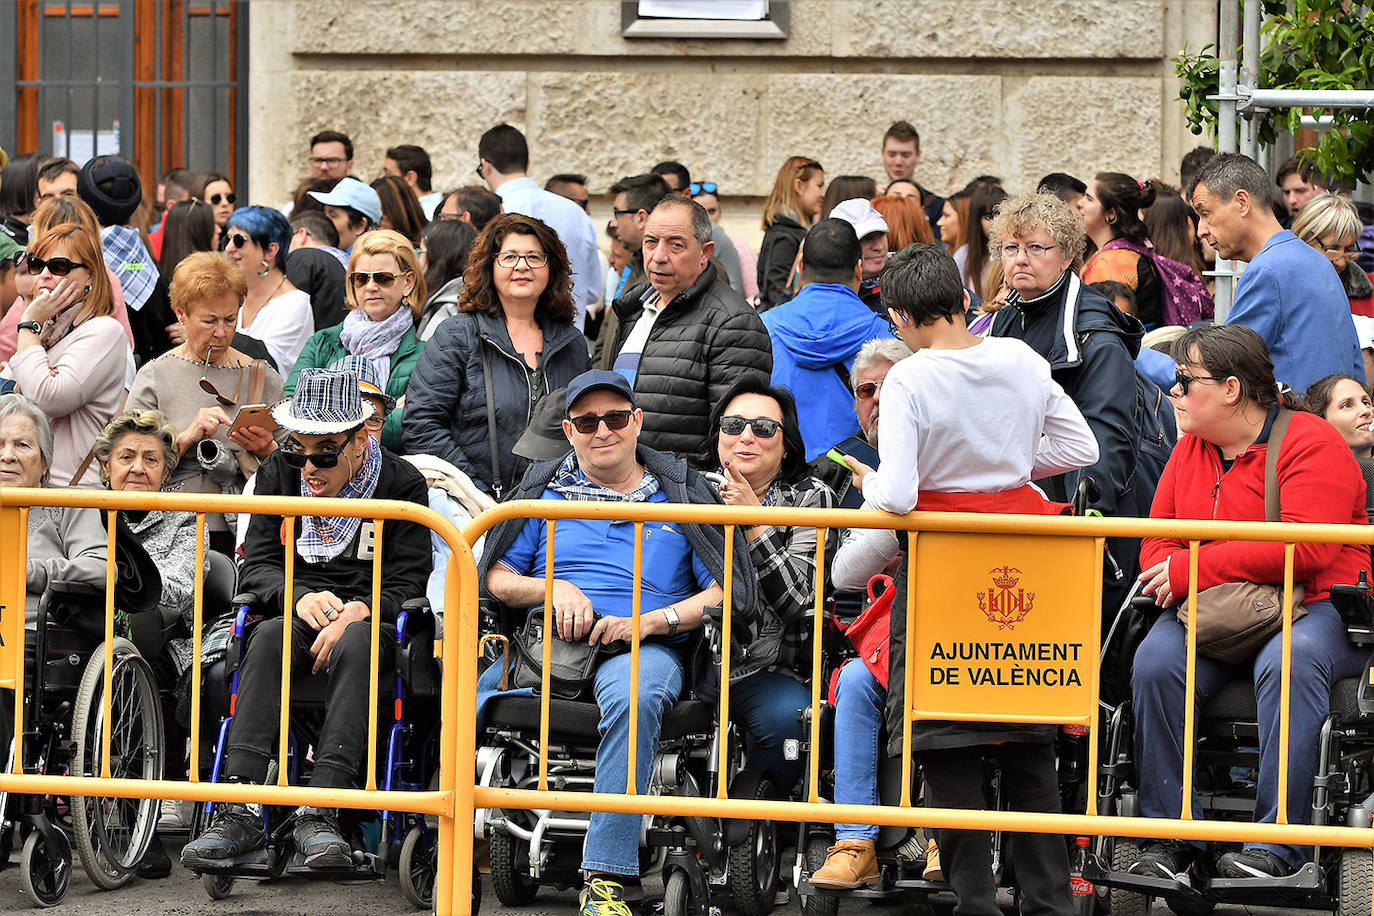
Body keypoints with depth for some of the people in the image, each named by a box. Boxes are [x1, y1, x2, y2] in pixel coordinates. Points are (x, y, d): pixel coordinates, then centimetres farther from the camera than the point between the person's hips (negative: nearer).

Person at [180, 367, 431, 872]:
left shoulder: (401, 484, -1)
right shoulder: (279, 474, 7)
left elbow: (406, 584, -4)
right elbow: (256, 568, 3)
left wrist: (356, 613, -24)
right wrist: (300, 597, -19)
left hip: (371, 620, -2)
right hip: (297, 616, 2)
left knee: (357, 643, -38)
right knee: (268, 638, -34)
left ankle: (320, 811, -48)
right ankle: (238, 814, -46)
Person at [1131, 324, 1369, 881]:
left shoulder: (1311, 442, -7)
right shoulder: (1190, 449, 15)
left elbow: (1307, 549, -20)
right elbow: (1158, 541, 16)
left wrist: (1192, 570, -20)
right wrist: (1167, 574, -11)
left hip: (1313, 609, -5)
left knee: (1289, 662, -38)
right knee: (1155, 662, -25)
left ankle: (1277, 841, -38)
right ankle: (1169, 835, -19)